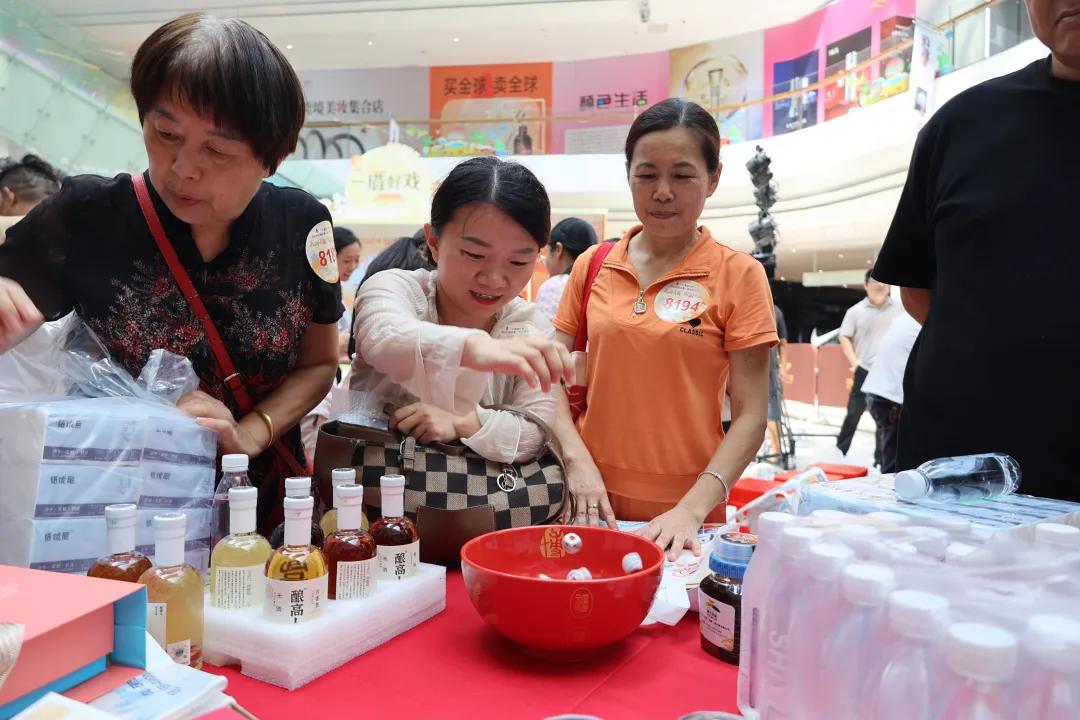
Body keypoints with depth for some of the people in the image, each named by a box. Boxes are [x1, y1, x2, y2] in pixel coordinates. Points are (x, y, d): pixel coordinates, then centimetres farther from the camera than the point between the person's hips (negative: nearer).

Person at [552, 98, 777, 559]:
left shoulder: (739, 275, -5)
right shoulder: (593, 265, 3)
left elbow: (750, 417, -8)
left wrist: (692, 508, -19)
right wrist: (579, 462, -12)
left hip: (683, 519, -2)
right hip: (595, 504, 3)